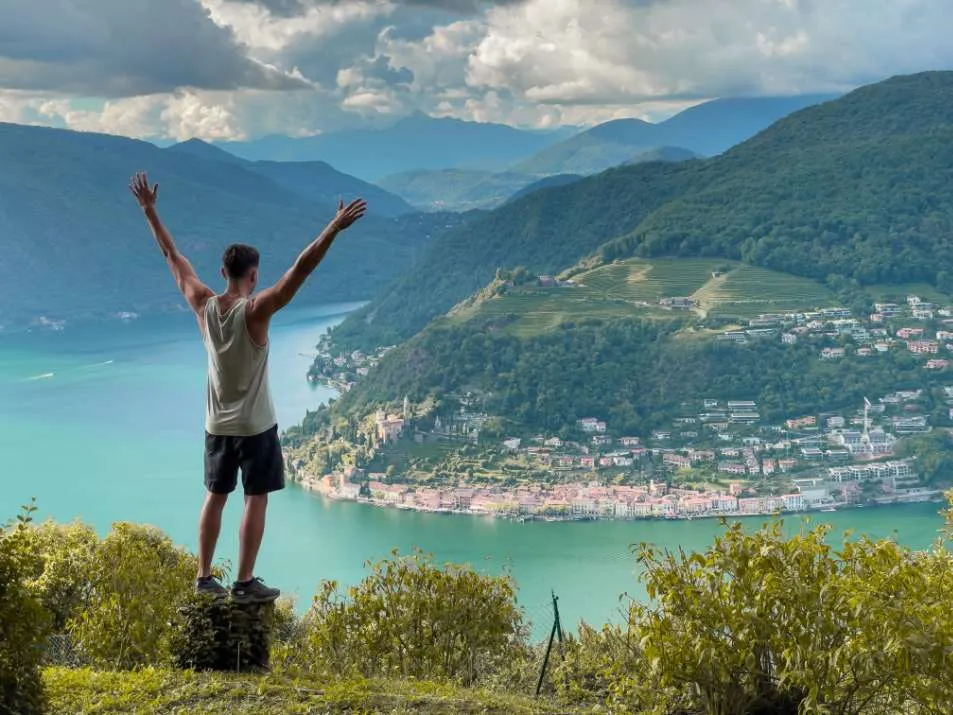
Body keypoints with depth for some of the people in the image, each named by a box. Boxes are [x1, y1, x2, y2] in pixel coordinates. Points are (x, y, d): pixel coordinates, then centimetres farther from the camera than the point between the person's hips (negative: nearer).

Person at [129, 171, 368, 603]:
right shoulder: (256, 311, -19)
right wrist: (334, 229, -30)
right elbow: (300, 270, -27)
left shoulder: (203, 305, -5)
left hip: (217, 424, 5)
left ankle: (205, 578, 19)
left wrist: (149, 212, 12)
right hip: (255, 425, -5)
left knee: (215, 496, 14)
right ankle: (245, 583, 4)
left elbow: (173, 258, 4)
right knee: (255, 500, 2)